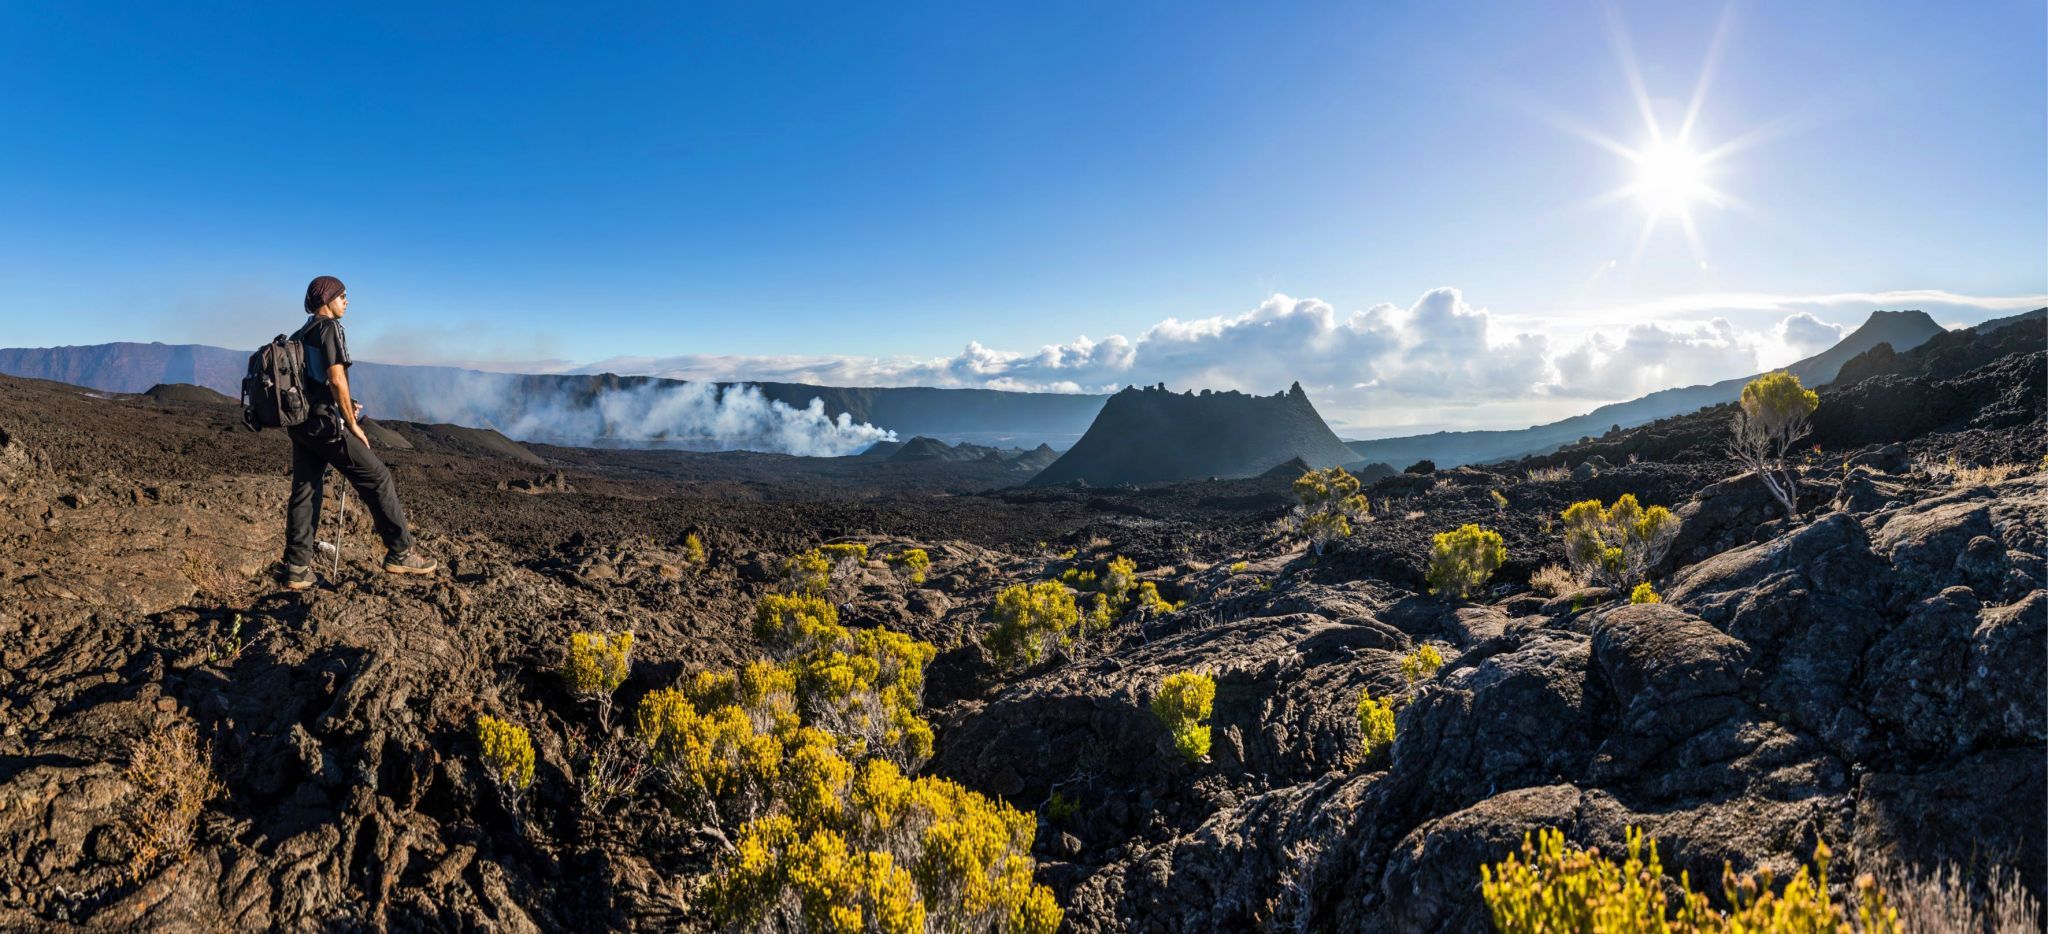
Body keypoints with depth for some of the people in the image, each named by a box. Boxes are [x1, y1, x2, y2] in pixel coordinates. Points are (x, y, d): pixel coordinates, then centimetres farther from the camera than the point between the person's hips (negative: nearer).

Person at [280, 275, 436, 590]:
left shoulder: (298, 335, 19)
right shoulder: (329, 327, -9)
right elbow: (336, 379, -17)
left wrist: (342, 405, 22)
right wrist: (352, 424, -13)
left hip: (299, 423, 9)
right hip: (324, 423, -9)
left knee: (304, 493, 9)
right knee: (376, 478, -3)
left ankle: (297, 570, 10)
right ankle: (400, 553, -2)